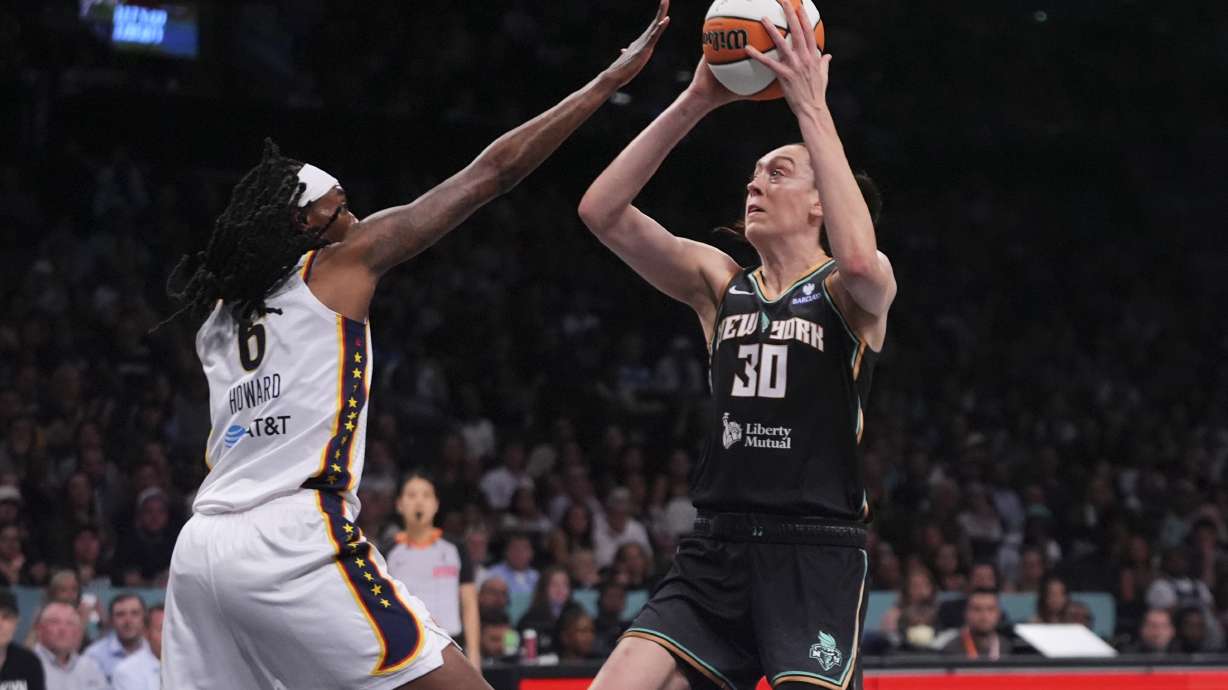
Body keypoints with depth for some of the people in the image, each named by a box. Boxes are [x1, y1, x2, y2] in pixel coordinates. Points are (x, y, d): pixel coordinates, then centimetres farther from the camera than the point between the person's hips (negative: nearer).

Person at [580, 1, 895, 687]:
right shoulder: (721, 282, 13)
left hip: (816, 556, -4)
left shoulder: (851, 289, 1)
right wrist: (695, 103, -5)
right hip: (717, 551, 5)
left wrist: (811, 106, -22)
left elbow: (857, 257, -26)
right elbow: (602, 211, 2)